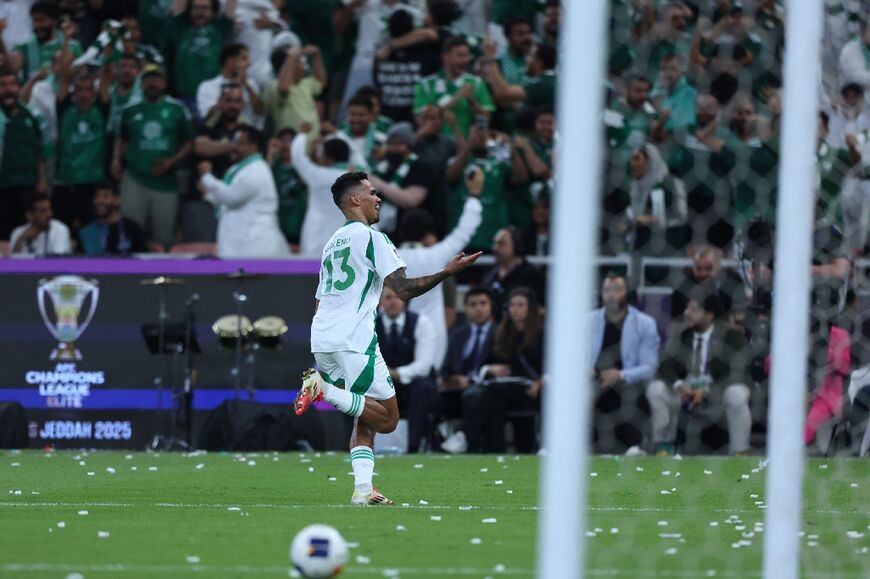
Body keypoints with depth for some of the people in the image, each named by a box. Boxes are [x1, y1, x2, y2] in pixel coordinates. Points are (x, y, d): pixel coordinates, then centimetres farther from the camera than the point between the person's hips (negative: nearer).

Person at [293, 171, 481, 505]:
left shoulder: (331, 244, 23)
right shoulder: (372, 238, -3)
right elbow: (403, 289, -13)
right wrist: (447, 273, -8)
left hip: (321, 340, 8)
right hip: (354, 340, -8)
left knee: (364, 420, 14)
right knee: (387, 418, -3)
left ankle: (363, 489, -2)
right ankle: (324, 390, -20)